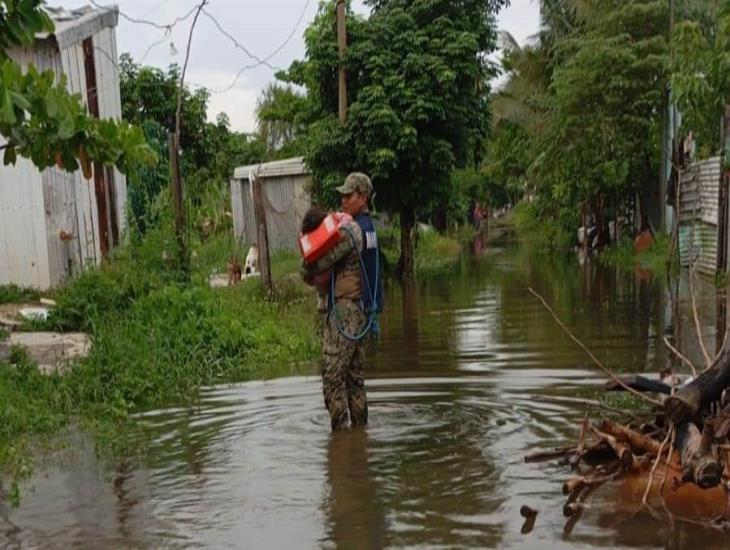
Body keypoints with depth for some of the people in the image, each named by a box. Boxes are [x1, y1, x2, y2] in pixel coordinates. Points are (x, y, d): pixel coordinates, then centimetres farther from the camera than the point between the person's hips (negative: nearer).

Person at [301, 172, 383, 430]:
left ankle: (340, 429, -2)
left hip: (344, 311, -10)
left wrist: (307, 271, 5)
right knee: (355, 375, 15)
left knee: (333, 375, -5)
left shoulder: (351, 230, -16)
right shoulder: (369, 228, 14)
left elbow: (323, 261, -15)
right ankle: (360, 426, 21)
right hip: (363, 311, 10)